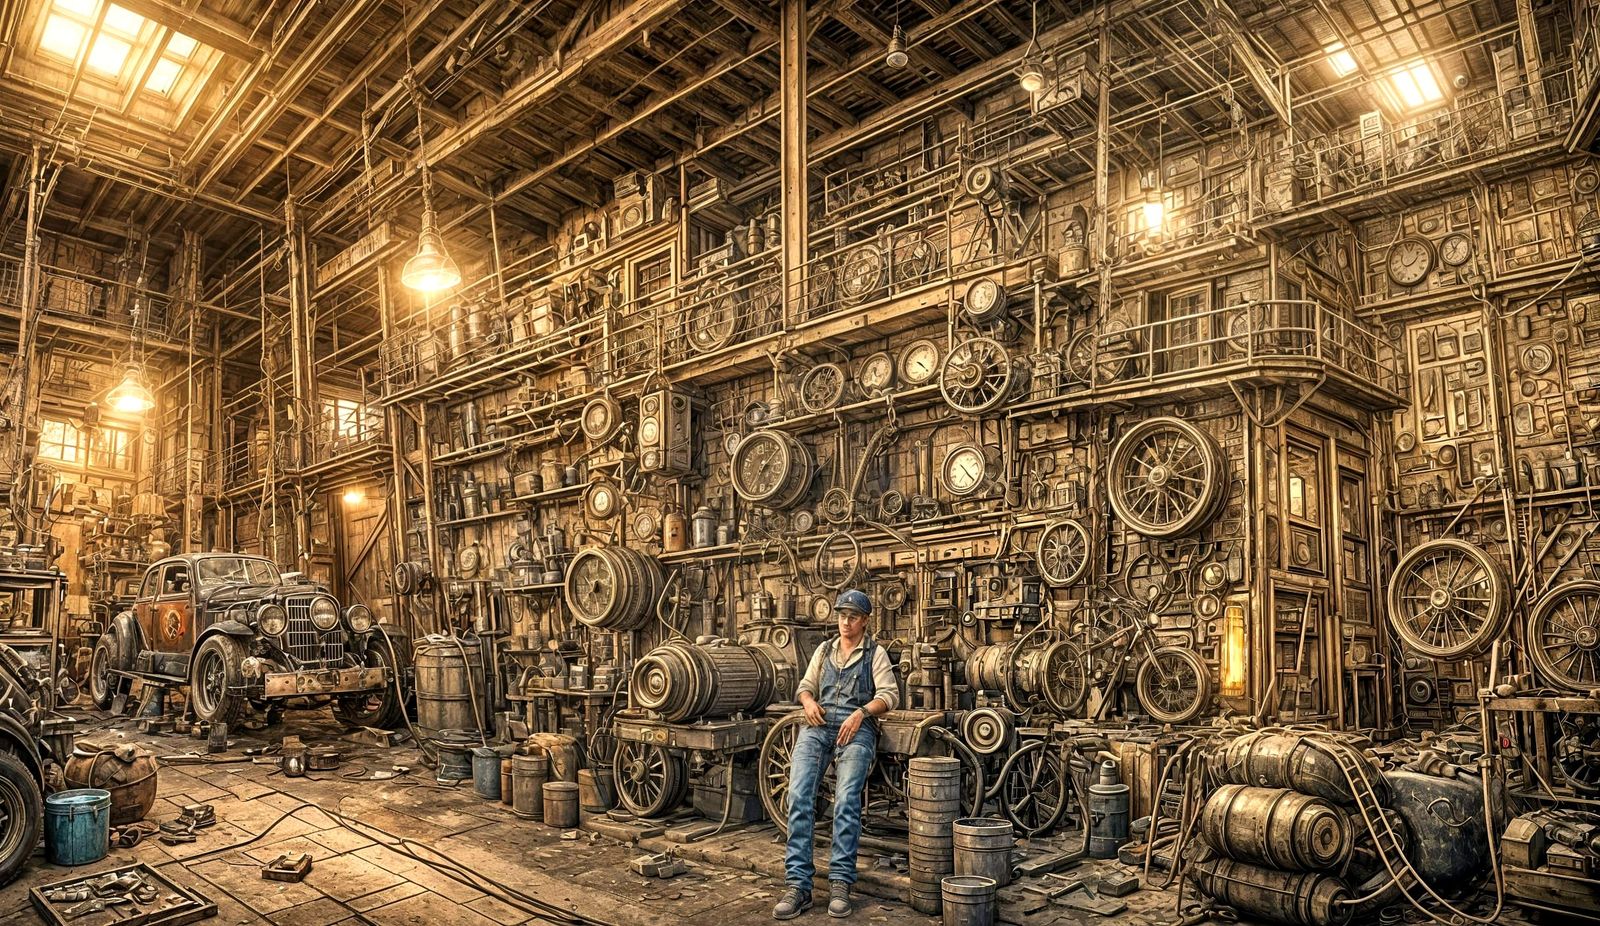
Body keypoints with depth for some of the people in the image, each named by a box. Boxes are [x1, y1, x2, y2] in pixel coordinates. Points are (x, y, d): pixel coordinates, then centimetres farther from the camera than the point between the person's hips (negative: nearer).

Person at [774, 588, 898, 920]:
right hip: (817, 726, 3)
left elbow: (889, 694, 1)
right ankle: (798, 885, -15)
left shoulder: (875, 653, 11)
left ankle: (840, 883, -14)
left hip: (856, 728, -3)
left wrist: (862, 712, -16)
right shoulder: (824, 650, 23)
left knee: (846, 799, -23)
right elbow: (805, 686, 24)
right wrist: (809, 702, 1)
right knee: (798, 796, -17)